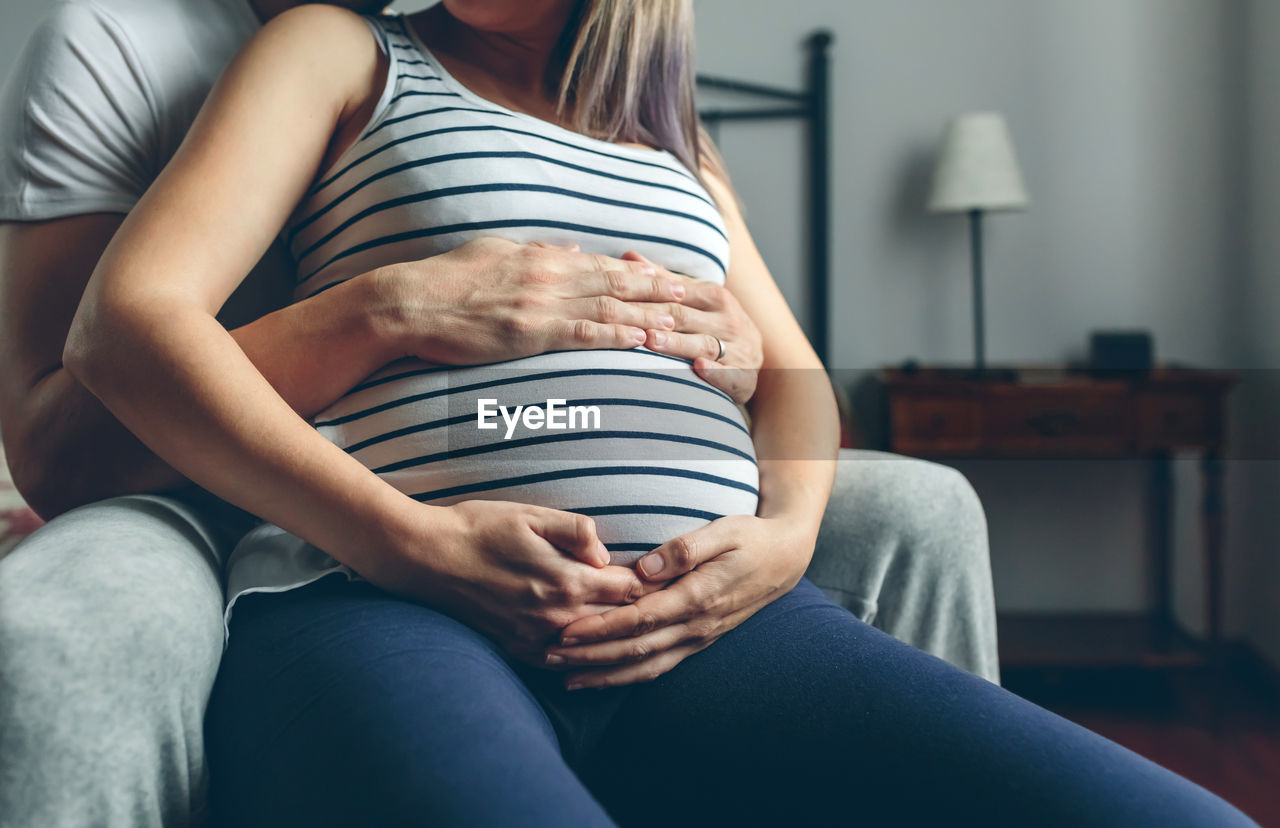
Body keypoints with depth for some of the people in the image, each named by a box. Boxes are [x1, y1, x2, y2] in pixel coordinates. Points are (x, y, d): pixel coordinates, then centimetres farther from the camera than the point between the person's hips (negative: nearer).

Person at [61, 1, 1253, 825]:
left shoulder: (674, 138, 32)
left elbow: (790, 374, 26)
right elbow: (125, 321, 4)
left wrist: (785, 533, 0)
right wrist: (403, 538, -11)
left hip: (710, 619, 5)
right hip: (380, 604, -4)